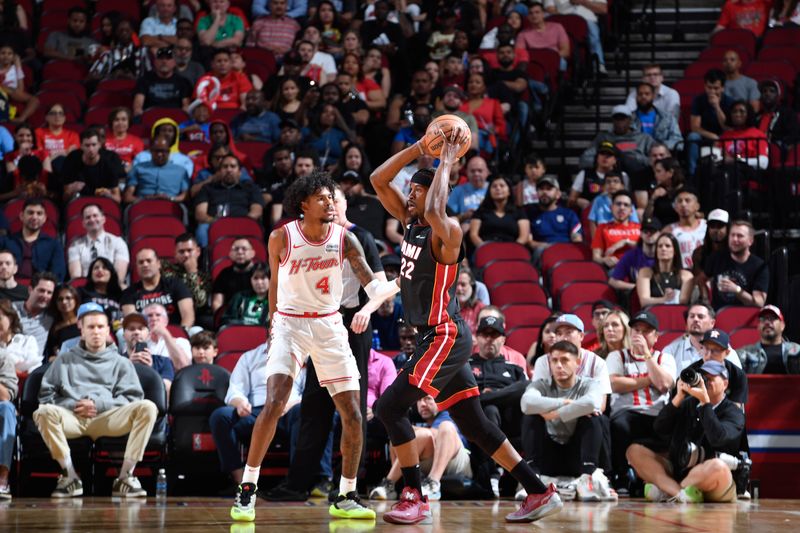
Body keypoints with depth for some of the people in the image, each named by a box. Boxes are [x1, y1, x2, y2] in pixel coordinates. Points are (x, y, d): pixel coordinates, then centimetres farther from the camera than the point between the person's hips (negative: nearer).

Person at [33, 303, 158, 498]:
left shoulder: (121, 363, 24)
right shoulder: (65, 361, 26)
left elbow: (132, 398, 10)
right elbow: (45, 394, 16)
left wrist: (98, 404, -5)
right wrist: (71, 405, -3)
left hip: (107, 418, 0)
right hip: (72, 418, 0)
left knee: (147, 407, -28)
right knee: (45, 412, -35)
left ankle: (125, 476, -27)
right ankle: (69, 476, -25)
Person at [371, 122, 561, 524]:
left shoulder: (446, 231, -14)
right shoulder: (411, 223, 11)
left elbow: (434, 212, -37)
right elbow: (378, 181, 10)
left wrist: (446, 162, -26)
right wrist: (419, 149, 3)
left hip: (445, 337, -10)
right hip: (435, 338, 10)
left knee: (389, 407, -14)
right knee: (474, 424, 10)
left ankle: (414, 498, -8)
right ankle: (540, 493, 14)